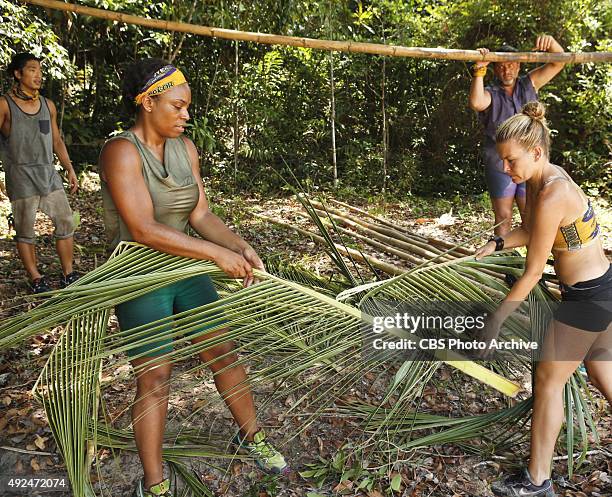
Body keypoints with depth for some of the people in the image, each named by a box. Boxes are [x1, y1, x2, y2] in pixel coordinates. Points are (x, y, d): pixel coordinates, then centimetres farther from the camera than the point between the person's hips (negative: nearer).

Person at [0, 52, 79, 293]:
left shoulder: (48, 105, 12)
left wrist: (70, 169, 13)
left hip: (49, 173, 5)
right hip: (21, 176, -4)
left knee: (66, 222, 2)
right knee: (25, 230, 2)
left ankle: (68, 275, 12)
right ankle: (36, 279, 14)